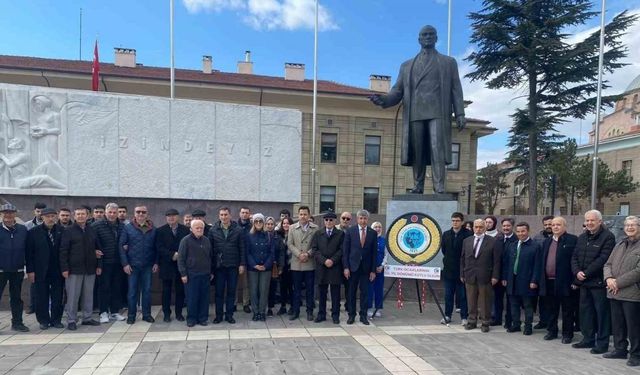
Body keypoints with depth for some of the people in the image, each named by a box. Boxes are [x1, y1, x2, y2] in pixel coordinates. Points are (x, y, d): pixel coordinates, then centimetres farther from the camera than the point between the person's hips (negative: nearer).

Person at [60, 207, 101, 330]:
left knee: (88, 295, 9)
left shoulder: (92, 231, 10)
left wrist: (99, 265, 8)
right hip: (74, 269, -4)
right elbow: (63, 251, -5)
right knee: (73, 296, 1)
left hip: (90, 269, 4)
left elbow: (97, 249, 13)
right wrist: (64, 268, -11)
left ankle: (87, 318, 19)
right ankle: (71, 320, 11)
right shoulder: (68, 232, -1)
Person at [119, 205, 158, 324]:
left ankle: (147, 314, 18)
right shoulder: (128, 228, -1)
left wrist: (156, 262, 1)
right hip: (132, 265, -2)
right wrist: (125, 264, -9)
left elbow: (155, 247, 7)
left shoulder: (152, 229, 4)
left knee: (147, 290, 8)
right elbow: (122, 246, -3)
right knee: (132, 291, 5)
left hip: (148, 265, 2)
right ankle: (131, 315, 17)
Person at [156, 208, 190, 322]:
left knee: (180, 290, 5)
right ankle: (166, 313, 18)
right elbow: (159, 248, -6)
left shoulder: (185, 230, 4)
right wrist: (172, 255, -16)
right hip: (166, 265, 0)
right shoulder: (161, 231, 3)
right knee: (166, 290, 7)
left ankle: (179, 313, 17)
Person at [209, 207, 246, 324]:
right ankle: (218, 315, 19)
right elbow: (210, 248, 3)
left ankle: (229, 314, 19)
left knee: (231, 291, 8)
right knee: (219, 291, 7)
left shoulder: (238, 230, -2)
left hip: (233, 266, 0)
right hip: (219, 266, 1)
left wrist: (242, 264, -5)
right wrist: (211, 265, -1)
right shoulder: (213, 230, 1)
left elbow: (242, 248, -1)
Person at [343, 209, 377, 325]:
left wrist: (373, 270, 0)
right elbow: (345, 250, -1)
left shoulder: (373, 233, 2)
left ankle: (363, 316, 17)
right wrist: (346, 267, -8)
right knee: (351, 292, 7)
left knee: (365, 292, 6)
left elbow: (374, 253, 3)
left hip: (366, 268, 1)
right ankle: (351, 315, 19)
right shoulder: (350, 231, -1)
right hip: (353, 266, -1)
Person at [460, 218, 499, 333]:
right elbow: (463, 259, 11)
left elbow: (496, 260, -3)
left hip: (485, 277, -3)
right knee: (471, 301, 10)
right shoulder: (466, 241, 9)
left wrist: (495, 276, -8)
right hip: (469, 276, 3)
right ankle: (472, 321, 22)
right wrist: (462, 274, 8)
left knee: (484, 302, 5)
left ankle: (484, 323, 17)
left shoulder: (492, 241, -2)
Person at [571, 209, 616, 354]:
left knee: (602, 313, 2)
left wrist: (586, 273, -17)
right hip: (584, 282, 7)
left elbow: (603, 259, -18)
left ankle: (602, 343, 12)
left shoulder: (608, 237, -10)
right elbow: (575, 257, 12)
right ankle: (588, 339, 26)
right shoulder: (582, 237, 13)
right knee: (585, 311, 14)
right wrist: (577, 272, -6)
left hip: (599, 282, -7)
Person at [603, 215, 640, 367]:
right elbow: (608, 264, 14)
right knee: (617, 324, 15)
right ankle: (620, 349, 28)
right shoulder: (619, 245, 15)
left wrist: (618, 282, -14)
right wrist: (609, 278, -6)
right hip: (614, 293, 6)